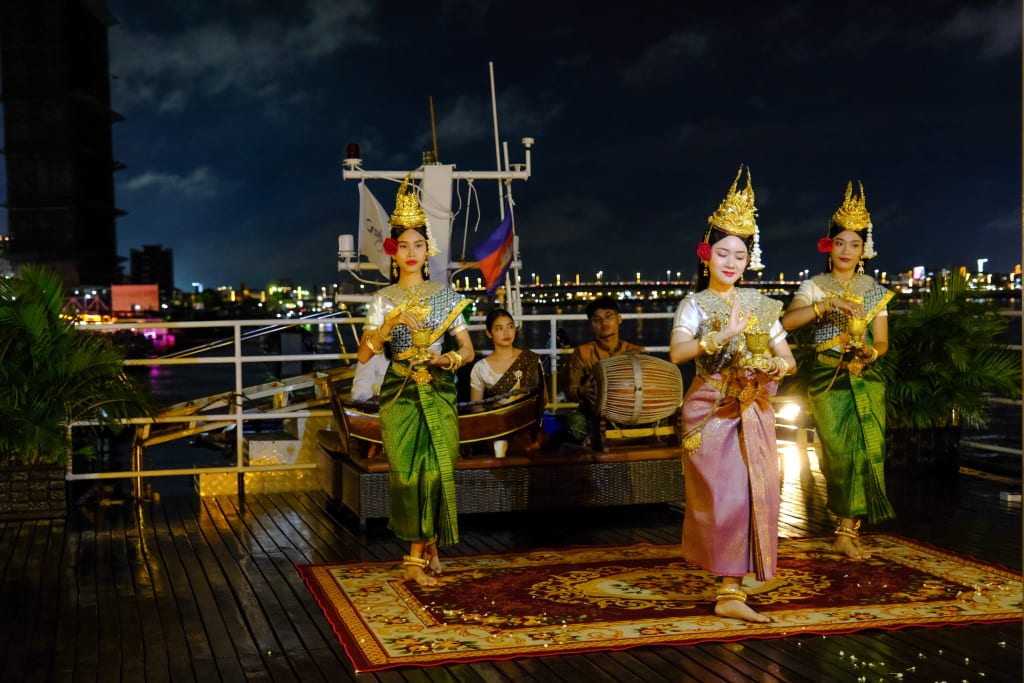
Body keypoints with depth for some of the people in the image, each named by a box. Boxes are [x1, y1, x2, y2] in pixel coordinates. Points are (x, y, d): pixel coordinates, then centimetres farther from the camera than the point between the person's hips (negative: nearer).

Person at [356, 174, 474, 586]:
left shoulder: (446, 296, 5)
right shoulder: (383, 300, 3)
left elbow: (467, 350, 6)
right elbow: (364, 355, -7)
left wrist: (445, 359, -14)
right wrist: (389, 323, -20)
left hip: (438, 392, 0)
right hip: (399, 394, 0)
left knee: (436, 471, -5)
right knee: (407, 472, -3)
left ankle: (419, 556, 9)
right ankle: (427, 552, 12)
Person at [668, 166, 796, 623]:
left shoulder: (760, 306, 11)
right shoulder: (695, 304, -1)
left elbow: (788, 359, 9)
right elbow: (676, 353, -17)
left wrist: (773, 366, -12)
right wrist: (720, 337, -26)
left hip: (753, 411, 4)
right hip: (711, 410, -4)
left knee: (755, 496, 0)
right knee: (724, 496, -8)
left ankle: (731, 590, 7)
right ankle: (729, 587, 5)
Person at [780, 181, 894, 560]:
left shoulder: (874, 290, 7)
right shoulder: (815, 286, -1)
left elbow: (882, 342, 6)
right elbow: (787, 321, -19)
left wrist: (869, 353, -17)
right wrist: (828, 303, -28)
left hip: (865, 379, 2)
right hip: (828, 379, -2)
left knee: (866, 452, -5)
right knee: (843, 453, -3)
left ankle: (847, 530, 6)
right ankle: (849, 528, 14)